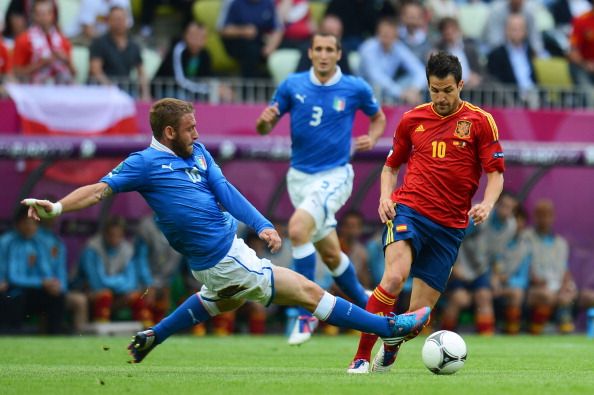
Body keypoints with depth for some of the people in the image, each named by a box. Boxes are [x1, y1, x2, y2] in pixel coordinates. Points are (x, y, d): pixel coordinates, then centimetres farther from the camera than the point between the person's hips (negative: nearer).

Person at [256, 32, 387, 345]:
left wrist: (371, 138, -7)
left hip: (334, 175, -4)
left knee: (298, 227, -28)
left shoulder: (355, 88, -5)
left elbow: (378, 117, 14)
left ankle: (307, 313, -20)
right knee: (331, 254, 11)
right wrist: (265, 121, -19)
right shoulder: (292, 85, 0)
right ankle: (365, 305, 36)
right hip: (300, 176, 4)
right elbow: (264, 127, 5)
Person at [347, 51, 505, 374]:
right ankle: (361, 358, -24)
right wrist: (386, 196, 1)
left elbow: (496, 174, 2)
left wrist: (487, 204, -18)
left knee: (420, 312, 0)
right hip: (409, 210, 0)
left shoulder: (480, 121, 3)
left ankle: (390, 350, 33)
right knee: (395, 278, -29)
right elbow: (391, 166, 21)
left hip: (450, 226, 0)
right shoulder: (412, 119, 9)